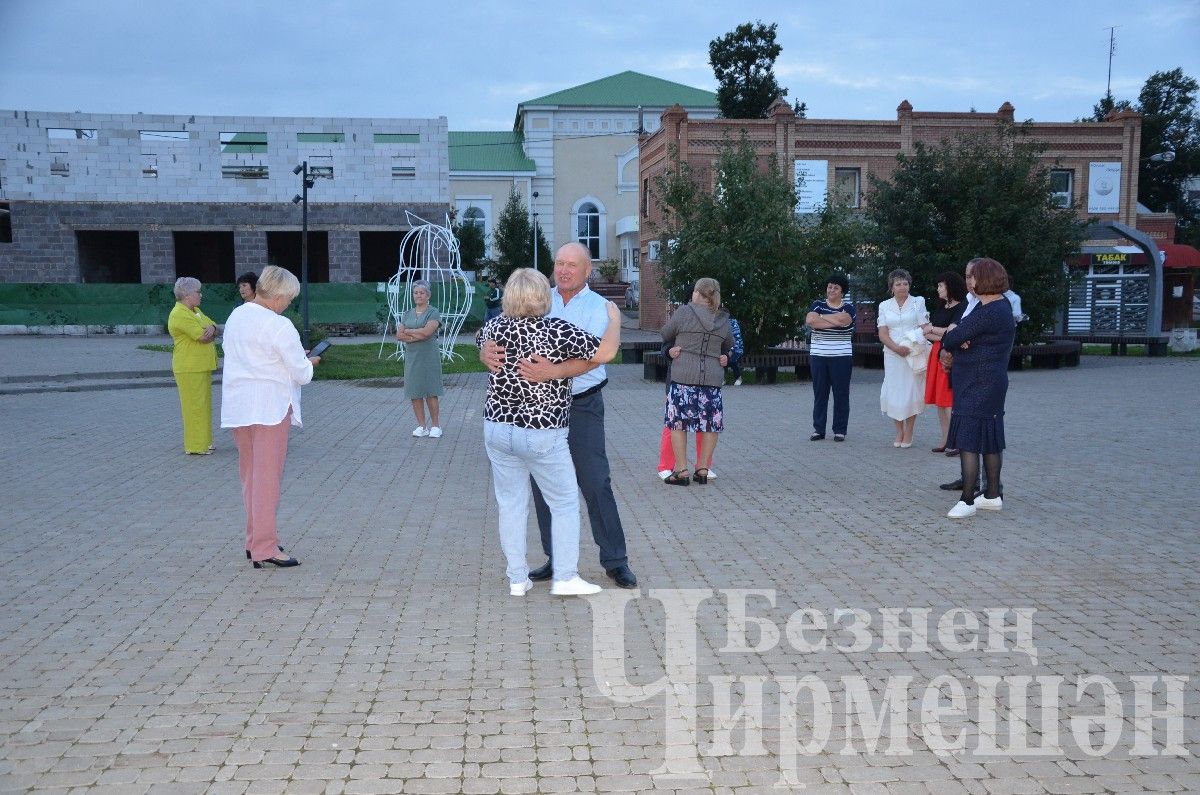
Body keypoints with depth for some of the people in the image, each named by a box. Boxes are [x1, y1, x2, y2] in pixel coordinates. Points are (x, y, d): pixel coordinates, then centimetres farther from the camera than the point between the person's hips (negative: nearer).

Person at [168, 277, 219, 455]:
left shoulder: (195, 311, 16)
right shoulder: (179, 315, -16)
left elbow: (214, 329, 11)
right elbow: (204, 337, -21)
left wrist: (210, 329, -13)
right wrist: (210, 331, 1)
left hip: (202, 366, 10)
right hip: (190, 368, -10)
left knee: (203, 404, 14)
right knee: (195, 406, -6)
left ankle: (203, 442, 22)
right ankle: (195, 446, 0)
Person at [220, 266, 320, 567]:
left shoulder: (236, 316, 8)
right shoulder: (279, 326, -16)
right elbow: (302, 373, -13)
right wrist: (308, 362, 10)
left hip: (237, 406, 8)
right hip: (269, 406, -8)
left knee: (250, 475, 16)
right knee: (267, 477, -3)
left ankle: (255, 539, 24)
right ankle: (265, 549, -1)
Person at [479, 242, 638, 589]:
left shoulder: (598, 307, -5)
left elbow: (592, 356, -20)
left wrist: (553, 372, -38)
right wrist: (488, 350, -28)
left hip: (581, 407, -4)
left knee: (595, 483, -3)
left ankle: (615, 560, 9)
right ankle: (555, 558, 23)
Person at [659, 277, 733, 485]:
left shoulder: (684, 312, -3)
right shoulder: (723, 320, 8)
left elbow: (666, 335, 8)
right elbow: (729, 346, 21)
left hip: (684, 375, -3)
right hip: (713, 378, 3)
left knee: (678, 422, 5)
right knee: (710, 424, 12)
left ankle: (681, 470, 3)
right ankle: (703, 469, 14)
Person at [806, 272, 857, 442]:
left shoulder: (848, 307, 5)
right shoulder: (817, 304, 9)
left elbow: (843, 319, -18)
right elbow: (810, 321, -11)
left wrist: (821, 317, -6)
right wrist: (834, 321, -13)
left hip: (841, 357, -1)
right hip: (818, 356, 1)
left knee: (841, 394, 1)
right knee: (819, 394, 4)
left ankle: (840, 430, 8)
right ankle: (818, 429, 9)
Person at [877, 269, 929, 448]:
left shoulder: (918, 302, 4)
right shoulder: (885, 306, 8)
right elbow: (882, 334, 1)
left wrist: (911, 348, -16)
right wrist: (896, 347, -16)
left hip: (914, 355, -2)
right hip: (892, 354, 2)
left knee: (911, 391, 0)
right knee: (893, 392, 1)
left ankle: (908, 433, 9)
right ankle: (899, 431, 15)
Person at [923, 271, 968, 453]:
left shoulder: (961, 308, -8)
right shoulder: (940, 308, 16)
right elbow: (926, 333, 10)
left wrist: (932, 329, 0)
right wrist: (941, 336, -9)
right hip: (938, 354, 8)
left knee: (949, 400, -10)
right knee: (939, 400, 7)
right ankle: (946, 440, 13)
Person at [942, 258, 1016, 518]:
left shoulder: (988, 313, -22)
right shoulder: (1001, 304, 12)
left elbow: (951, 339, -19)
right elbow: (965, 329, 10)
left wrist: (950, 334, 4)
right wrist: (957, 334, -12)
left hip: (977, 385, -11)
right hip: (991, 382, 11)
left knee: (968, 441, -9)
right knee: (990, 441, 15)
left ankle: (967, 501, -9)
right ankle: (993, 495, 24)